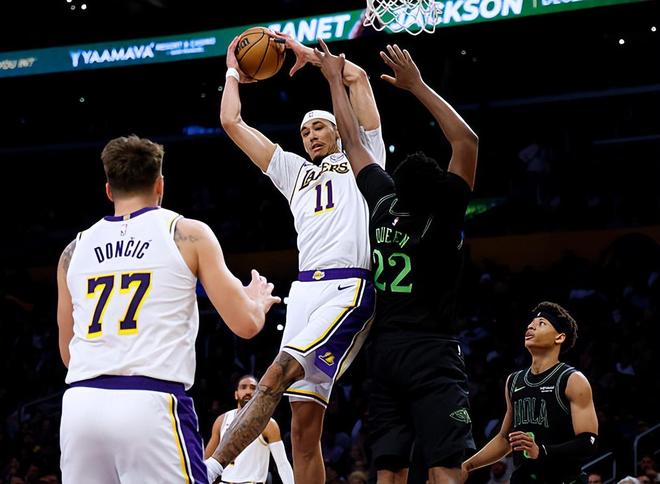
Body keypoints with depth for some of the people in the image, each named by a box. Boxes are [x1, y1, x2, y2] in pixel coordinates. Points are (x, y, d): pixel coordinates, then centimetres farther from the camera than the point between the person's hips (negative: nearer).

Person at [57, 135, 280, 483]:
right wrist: (259, 301, 28)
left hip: (80, 403, 4)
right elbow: (245, 324, 5)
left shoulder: (75, 250, 17)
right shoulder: (188, 234, 6)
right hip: (150, 403, -4)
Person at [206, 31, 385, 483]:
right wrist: (233, 72, 36)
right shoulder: (294, 171, 31)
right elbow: (232, 122, 29)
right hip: (305, 289, 6)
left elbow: (358, 78, 10)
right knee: (304, 425, -1)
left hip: (349, 289, -6)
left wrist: (306, 52, 18)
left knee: (278, 375, -25)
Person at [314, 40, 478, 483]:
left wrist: (336, 79, 24)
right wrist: (416, 85, -11)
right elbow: (466, 141, -14)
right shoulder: (443, 215, -13)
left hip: (385, 349, 6)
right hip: (432, 352, -6)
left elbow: (352, 140, 13)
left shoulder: (383, 202, 1)